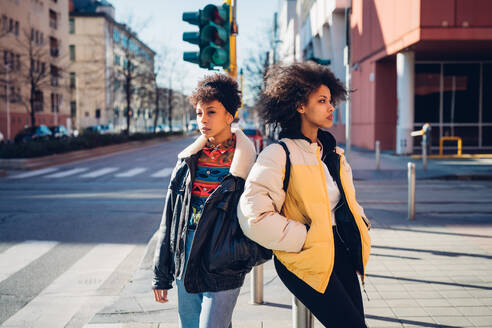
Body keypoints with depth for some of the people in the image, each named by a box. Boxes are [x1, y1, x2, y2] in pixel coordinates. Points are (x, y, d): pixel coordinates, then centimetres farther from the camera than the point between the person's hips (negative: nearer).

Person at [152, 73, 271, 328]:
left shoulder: (247, 165, -7)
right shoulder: (187, 160, 7)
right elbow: (169, 218, 10)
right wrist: (161, 274, 10)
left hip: (222, 274, -5)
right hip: (185, 268, 5)